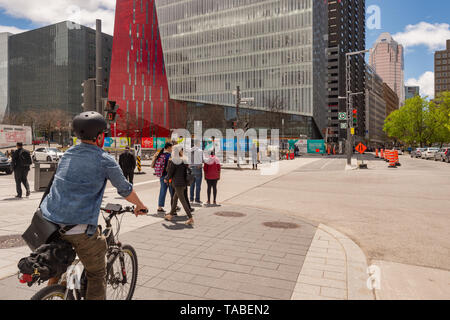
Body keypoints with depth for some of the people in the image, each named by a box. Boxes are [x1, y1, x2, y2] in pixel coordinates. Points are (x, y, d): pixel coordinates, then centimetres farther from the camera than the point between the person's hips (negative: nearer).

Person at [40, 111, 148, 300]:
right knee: (97, 275, 12)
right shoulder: (104, 160, -7)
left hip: (49, 220, 7)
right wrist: (140, 206, 22)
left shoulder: (68, 154, 12)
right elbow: (125, 189, 3)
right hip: (79, 228, -6)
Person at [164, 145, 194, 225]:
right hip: (184, 182, 7)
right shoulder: (185, 160, 4)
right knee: (175, 198, 22)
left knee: (183, 201, -5)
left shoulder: (174, 162, -14)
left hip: (177, 183, -7)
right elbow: (186, 170, 8)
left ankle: (191, 218, -9)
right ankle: (171, 215, 35)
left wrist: (166, 179, 10)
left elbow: (170, 172, -9)